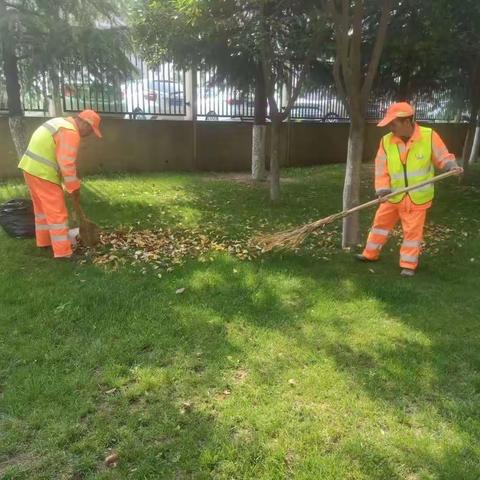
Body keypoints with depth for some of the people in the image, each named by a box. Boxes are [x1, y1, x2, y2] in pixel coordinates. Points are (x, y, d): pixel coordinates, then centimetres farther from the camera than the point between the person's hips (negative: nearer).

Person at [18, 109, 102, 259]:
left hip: (31, 168, 10)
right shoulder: (70, 133, -17)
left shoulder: (61, 123, 16)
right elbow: (67, 165, -21)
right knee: (57, 213, -4)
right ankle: (63, 252, 0)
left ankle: (44, 240, 37)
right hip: (43, 173, -10)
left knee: (42, 208, 23)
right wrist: (74, 190, -12)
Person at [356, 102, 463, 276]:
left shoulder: (429, 136, -13)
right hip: (393, 196, 3)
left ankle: (409, 264, 20)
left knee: (413, 230, 6)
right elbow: (381, 168, -5)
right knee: (380, 222, 14)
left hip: (417, 197, -3)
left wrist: (452, 166, -22)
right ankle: (371, 254, 32)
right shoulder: (386, 141, -6)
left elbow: (442, 157, -2)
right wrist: (382, 189, -15)